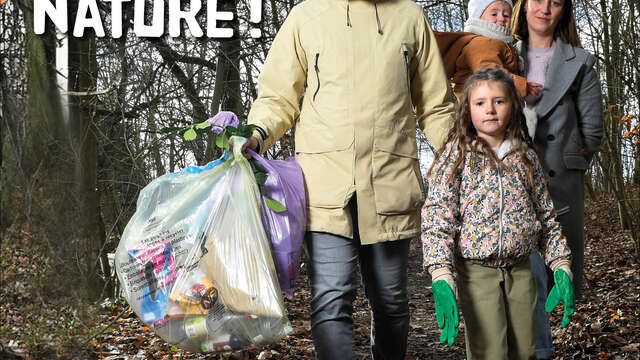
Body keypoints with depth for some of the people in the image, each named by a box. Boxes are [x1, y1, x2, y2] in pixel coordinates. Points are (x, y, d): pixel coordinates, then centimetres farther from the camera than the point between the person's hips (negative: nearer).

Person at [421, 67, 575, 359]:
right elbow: (436, 217, -12)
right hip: (477, 271, -4)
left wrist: (561, 269, 7)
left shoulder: (526, 156, 8)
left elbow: (546, 216, 14)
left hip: (521, 269, 4)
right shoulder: (456, 155, -5)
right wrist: (441, 277, -23)